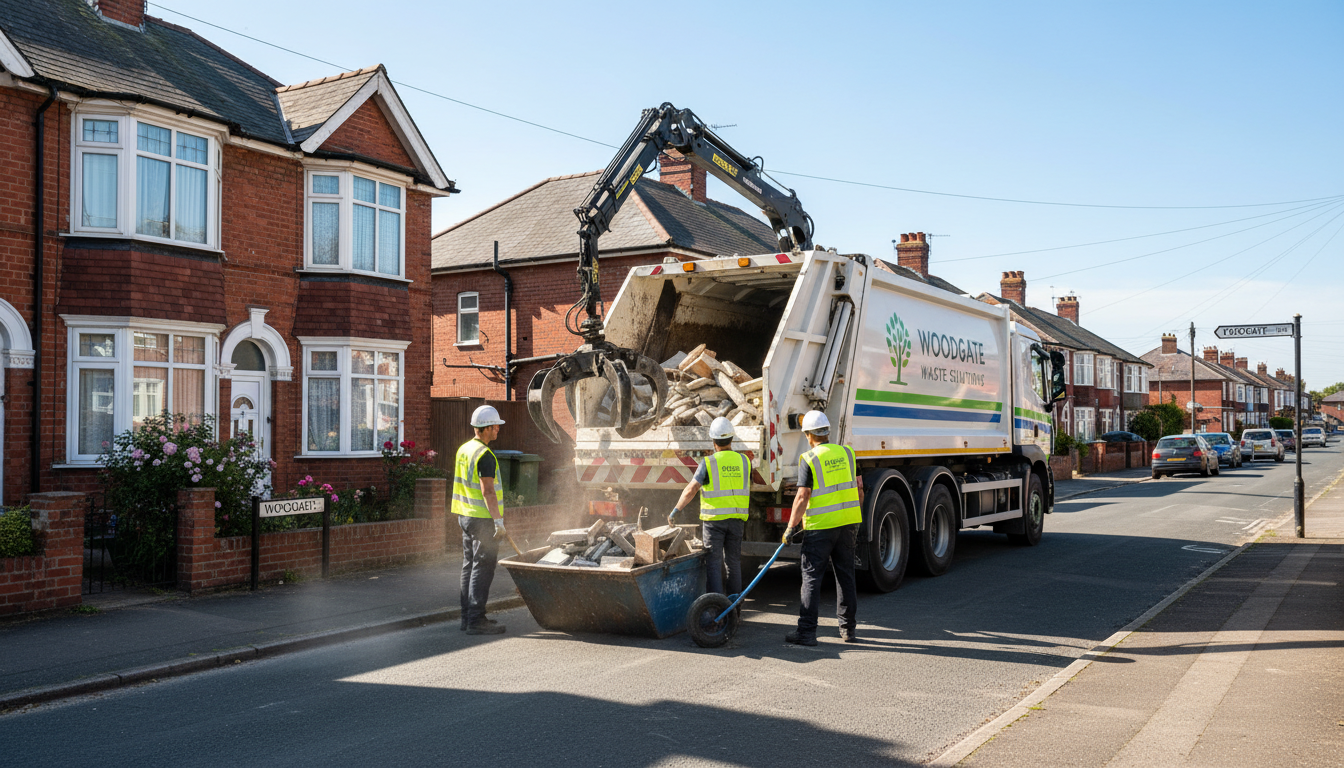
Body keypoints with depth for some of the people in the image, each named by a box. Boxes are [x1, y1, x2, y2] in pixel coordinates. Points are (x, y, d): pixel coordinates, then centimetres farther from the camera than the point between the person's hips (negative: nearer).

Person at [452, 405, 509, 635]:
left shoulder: (464, 449, 12)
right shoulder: (485, 455, -18)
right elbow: (487, 491, -23)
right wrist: (498, 520, -22)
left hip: (466, 515, 10)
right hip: (483, 518, -10)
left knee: (470, 565, 13)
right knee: (483, 568, -5)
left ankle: (468, 616, 19)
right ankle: (476, 620, -4)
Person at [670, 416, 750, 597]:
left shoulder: (708, 462, -9)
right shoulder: (744, 461, 4)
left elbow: (691, 489, -14)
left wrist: (675, 511, -7)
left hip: (714, 519, -4)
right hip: (737, 518, 4)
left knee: (714, 563, 0)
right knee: (734, 562, 14)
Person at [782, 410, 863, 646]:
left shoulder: (808, 459, -10)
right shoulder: (847, 453, 6)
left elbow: (802, 498, -13)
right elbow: (859, 490, 10)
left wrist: (791, 528, -6)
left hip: (820, 526, -5)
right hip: (848, 523, 5)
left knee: (811, 577, 1)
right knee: (845, 575, 13)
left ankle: (807, 631, 1)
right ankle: (848, 628, 18)